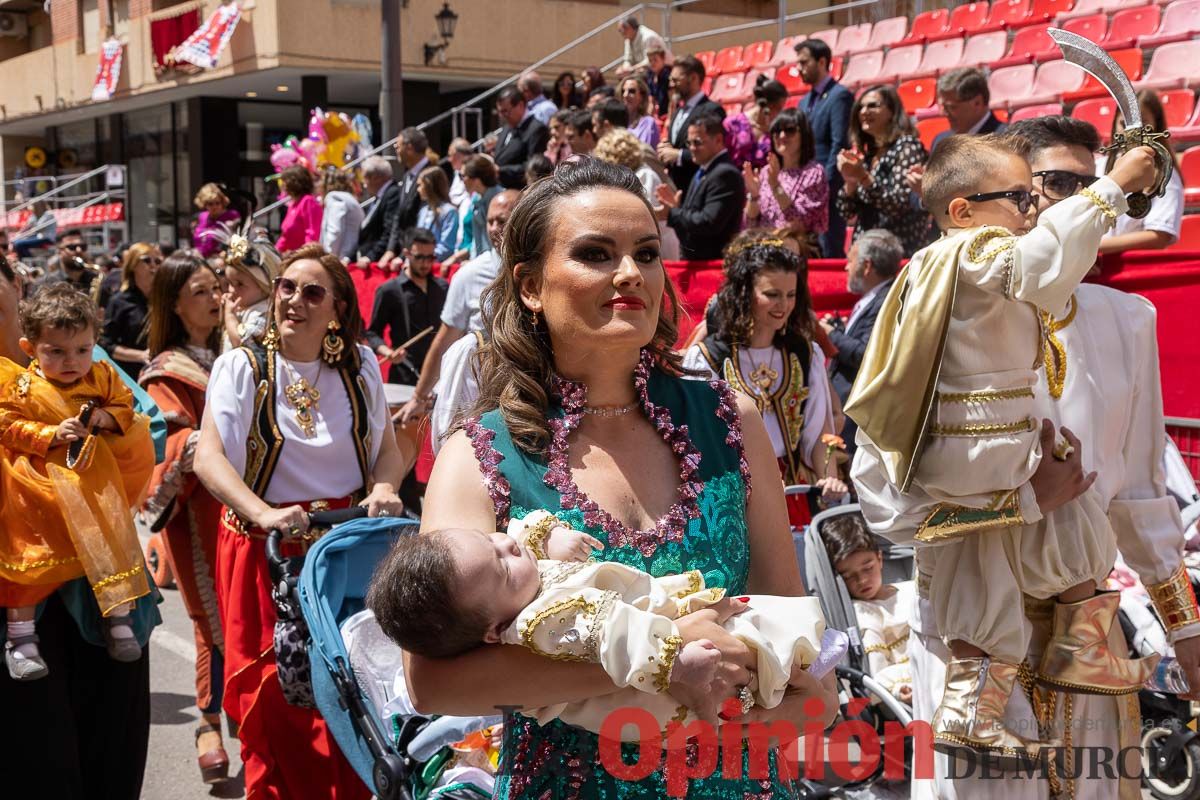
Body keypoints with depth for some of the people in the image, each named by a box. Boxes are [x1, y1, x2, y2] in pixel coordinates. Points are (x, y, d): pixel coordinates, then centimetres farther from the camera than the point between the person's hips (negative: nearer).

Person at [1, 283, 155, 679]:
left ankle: (119, 616, 19)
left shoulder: (102, 377, 2)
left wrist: (105, 417, -15)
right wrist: (51, 435, -21)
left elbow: (124, 408, 7)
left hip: (97, 481, 3)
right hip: (40, 488, -3)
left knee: (114, 540, 4)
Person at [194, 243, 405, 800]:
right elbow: (208, 457, -13)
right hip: (266, 547, -2)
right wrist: (264, 514, -30)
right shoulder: (242, 367, -3)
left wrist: (385, 487, -11)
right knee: (277, 696, 1)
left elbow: (387, 448, 13)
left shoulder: (360, 366, 6)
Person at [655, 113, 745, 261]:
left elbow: (709, 223, -25)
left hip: (713, 262, -10)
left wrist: (671, 214, -18)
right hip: (695, 259, 10)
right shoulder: (704, 171, 14)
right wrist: (677, 205, 1)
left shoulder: (725, 174, -18)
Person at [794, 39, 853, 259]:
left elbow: (839, 145, -14)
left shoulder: (839, 96, -6)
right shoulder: (804, 102, 19)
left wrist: (826, 185, -18)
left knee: (829, 253, -7)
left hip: (829, 189, -8)